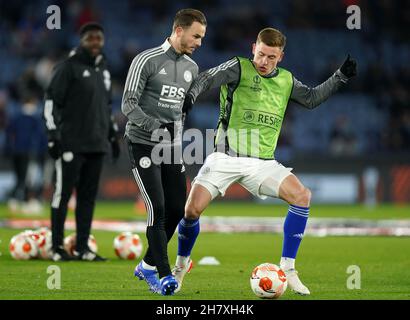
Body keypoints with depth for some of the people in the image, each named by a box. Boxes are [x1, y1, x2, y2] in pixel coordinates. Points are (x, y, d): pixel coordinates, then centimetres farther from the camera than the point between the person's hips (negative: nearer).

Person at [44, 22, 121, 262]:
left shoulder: (103, 70, 17)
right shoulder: (69, 67, -6)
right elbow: (52, 101, -8)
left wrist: (113, 134, 23)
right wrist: (53, 135, -14)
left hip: (97, 143, 7)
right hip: (71, 143, -7)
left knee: (88, 196, 7)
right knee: (63, 193, -4)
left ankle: (82, 247, 11)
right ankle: (57, 247, 2)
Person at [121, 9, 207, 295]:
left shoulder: (191, 68, 10)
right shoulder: (147, 61, -10)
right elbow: (128, 104, -13)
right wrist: (152, 126, -26)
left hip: (172, 147, 7)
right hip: (143, 145, -7)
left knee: (177, 210, 3)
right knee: (157, 209, -15)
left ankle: (147, 266, 21)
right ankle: (164, 275, -13)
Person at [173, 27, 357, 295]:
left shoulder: (286, 80, 11)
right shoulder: (239, 68, -4)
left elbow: (311, 98, 27)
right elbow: (208, 78, -20)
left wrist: (340, 77, 19)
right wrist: (191, 95, -40)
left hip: (263, 162, 4)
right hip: (226, 158, -4)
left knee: (302, 196, -17)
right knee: (193, 208, -15)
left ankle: (287, 268, -8)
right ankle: (182, 264, 14)